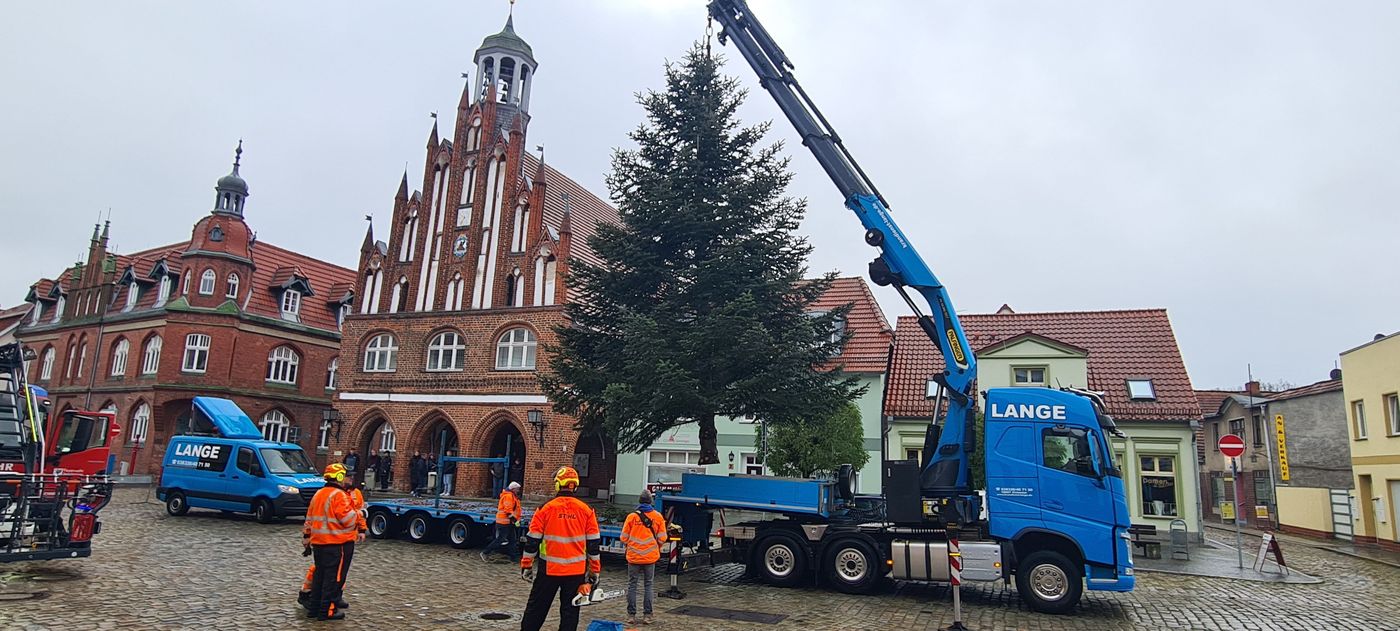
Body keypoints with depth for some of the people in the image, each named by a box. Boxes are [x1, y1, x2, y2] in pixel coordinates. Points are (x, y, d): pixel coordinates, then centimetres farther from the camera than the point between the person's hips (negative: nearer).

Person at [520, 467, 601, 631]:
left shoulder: (545, 508, -7)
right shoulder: (587, 510, -2)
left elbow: (532, 541, -3)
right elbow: (593, 544, 2)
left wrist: (526, 565, 8)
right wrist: (595, 570, 10)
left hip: (549, 570, -1)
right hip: (576, 572, 1)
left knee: (536, 608, 12)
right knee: (570, 611, 9)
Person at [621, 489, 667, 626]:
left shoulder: (632, 517, -6)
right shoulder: (658, 517, -3)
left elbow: (624, 538, -2)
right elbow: (662, 538, -1)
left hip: (633, 557, -1)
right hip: (650, 557, 1)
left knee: (632, 585, 9)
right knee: (649, 585, 10)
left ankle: (631, 615, 11)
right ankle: (647, 615, 9)